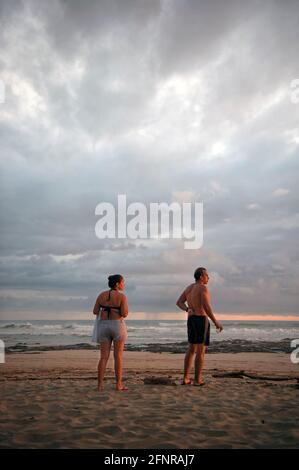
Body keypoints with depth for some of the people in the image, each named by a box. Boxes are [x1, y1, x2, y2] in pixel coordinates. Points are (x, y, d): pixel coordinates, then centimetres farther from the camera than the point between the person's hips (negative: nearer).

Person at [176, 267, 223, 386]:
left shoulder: (189, 287, 13)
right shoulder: (203, 288, -13)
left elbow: (179, 302, 9)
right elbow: (206, 308, -21)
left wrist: (188, 310, -6)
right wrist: (216, 322, -13)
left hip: (191, 320, 8)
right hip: (201, 320, -8)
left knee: (191, 349, 13)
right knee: (201, 350, -1)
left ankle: (186, 378, 12)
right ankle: (197, 380, 1)